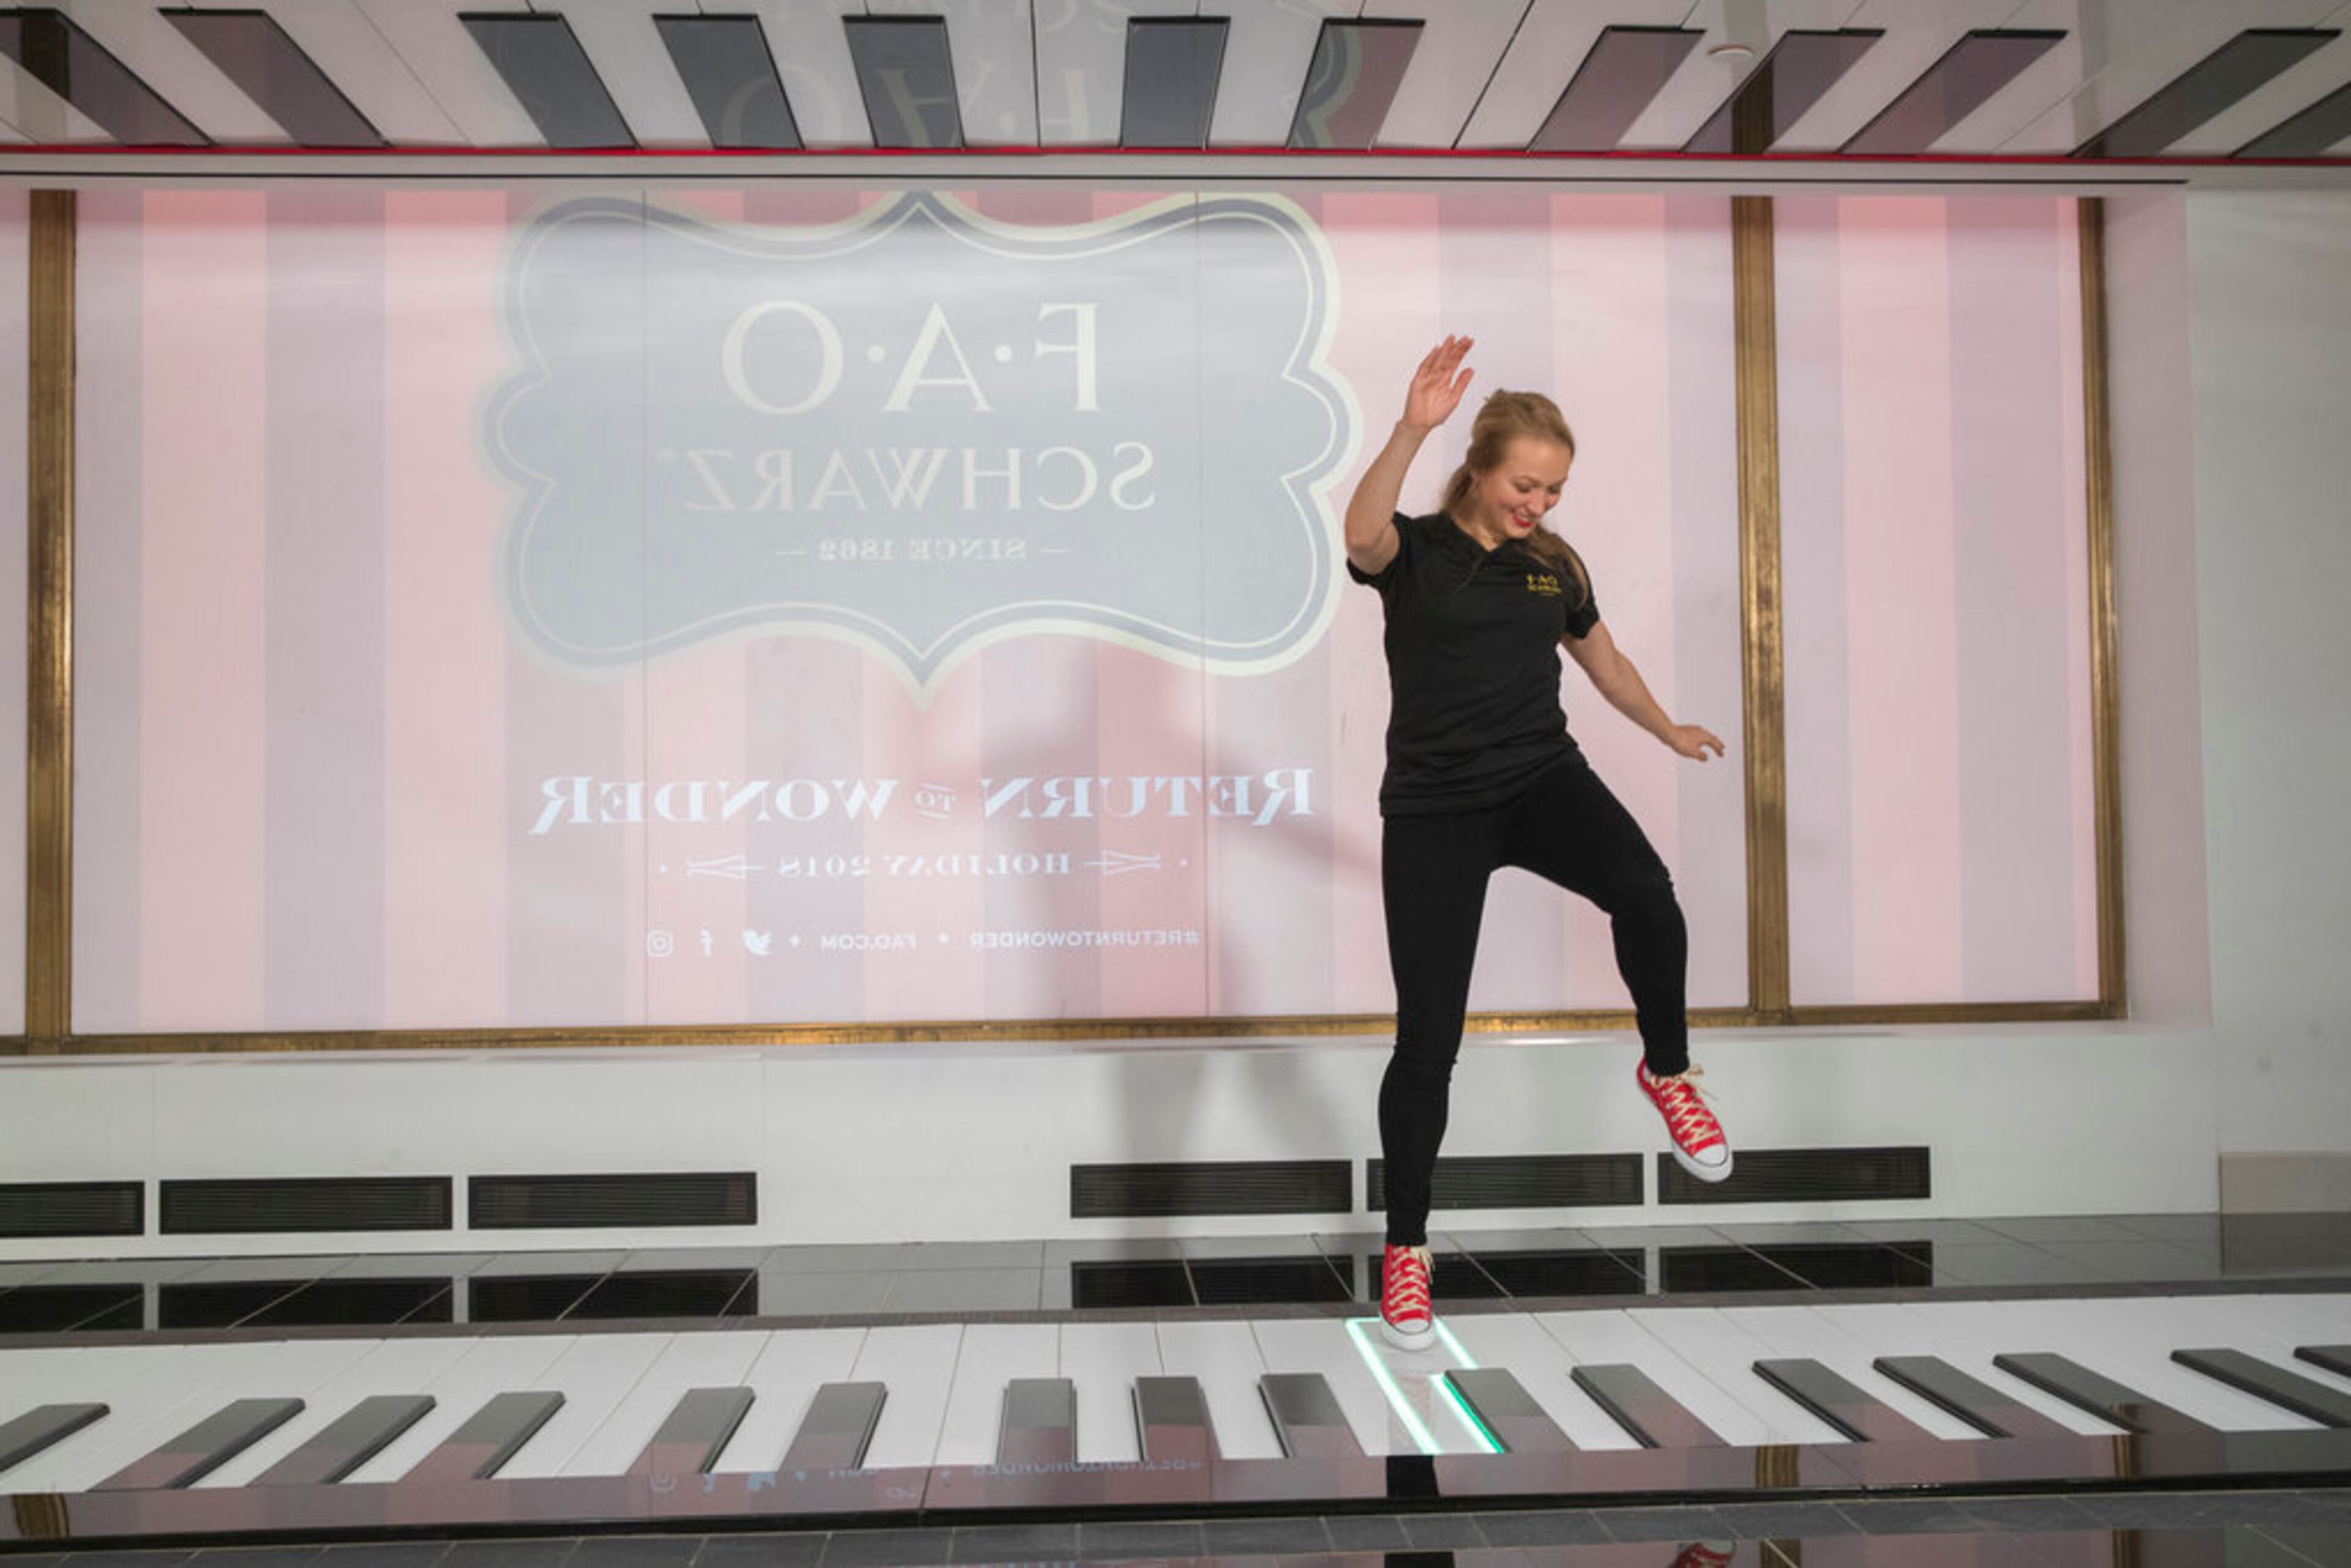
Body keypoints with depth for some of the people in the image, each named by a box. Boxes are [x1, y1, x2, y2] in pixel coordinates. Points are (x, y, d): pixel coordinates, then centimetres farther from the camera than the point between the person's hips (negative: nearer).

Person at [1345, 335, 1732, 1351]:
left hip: (1543, 779, 3)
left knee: (1643, 891, -30)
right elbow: (1362, 535, -29)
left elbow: (1604, 661, 26)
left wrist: (1669, 732, 40)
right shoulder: (1416, 553, -4)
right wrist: (1413, 427, -42)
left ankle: (1667, 1073, -3)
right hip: (1434, 805, -3)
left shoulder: (1556, 566, 9)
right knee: (1427, 1038, -3)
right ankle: (1405, 1248, 14)